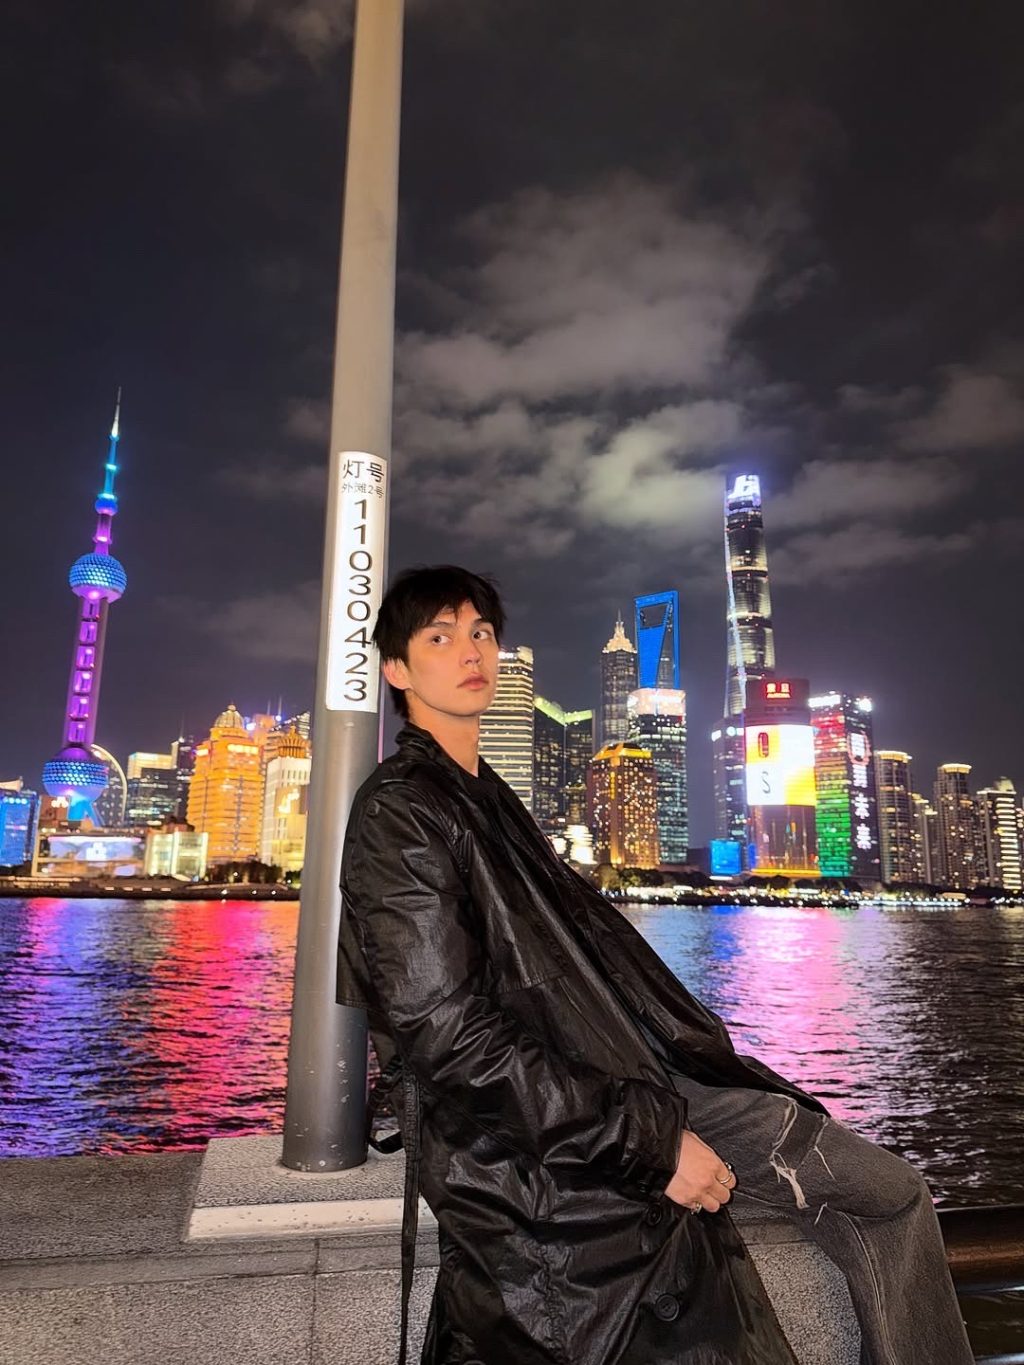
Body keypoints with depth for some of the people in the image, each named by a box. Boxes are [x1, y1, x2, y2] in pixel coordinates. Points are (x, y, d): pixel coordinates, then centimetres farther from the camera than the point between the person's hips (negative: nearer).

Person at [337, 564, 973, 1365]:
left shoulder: (490, 800, 15)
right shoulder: (398, 814, -13)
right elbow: (449, 1037, -20)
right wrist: (650, 1143, -18)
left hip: (627, 1081, 8)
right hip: (526, 1142, -8)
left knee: (890, 1194, 7)